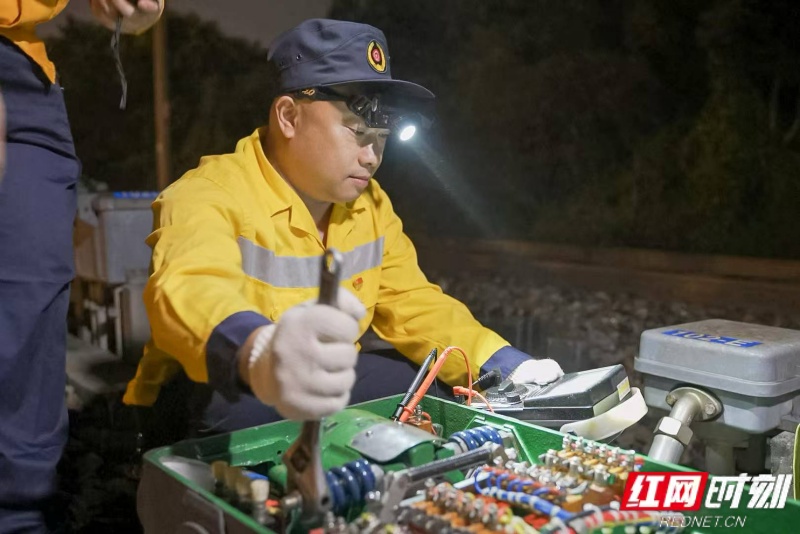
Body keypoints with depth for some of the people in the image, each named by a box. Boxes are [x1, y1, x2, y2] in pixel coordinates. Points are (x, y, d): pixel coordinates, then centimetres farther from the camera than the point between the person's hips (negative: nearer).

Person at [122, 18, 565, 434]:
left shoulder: (370, 204, 2)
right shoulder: (207, 197, -21)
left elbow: (416, 306, 6)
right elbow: (191, 293, -41)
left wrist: (509, 369, -10)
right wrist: (260, 356, -65)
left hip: (325, 385, 6)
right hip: (214, 400, -5)